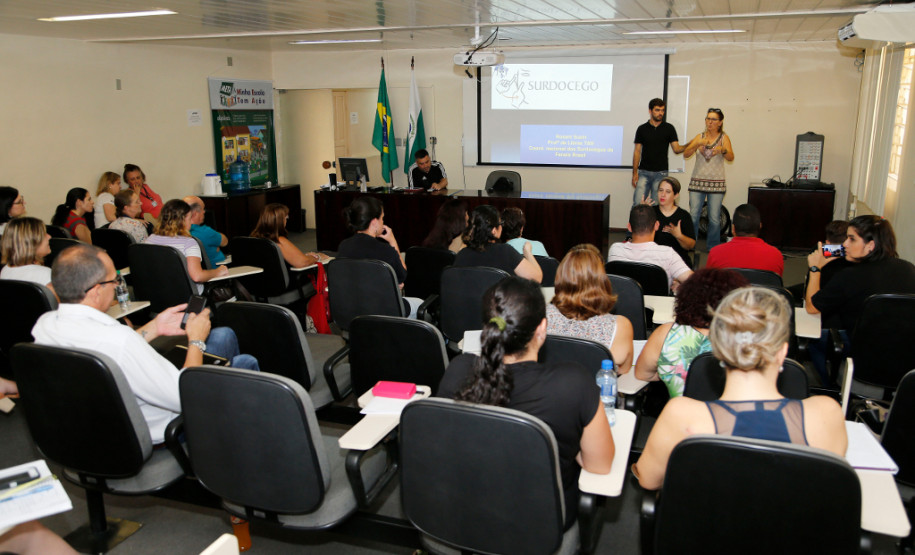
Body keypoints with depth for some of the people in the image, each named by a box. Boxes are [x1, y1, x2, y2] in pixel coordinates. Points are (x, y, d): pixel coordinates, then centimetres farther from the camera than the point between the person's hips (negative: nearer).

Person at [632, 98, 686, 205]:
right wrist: (635, 172, -1)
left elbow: (676, 149, 1)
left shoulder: (669, 128, 5)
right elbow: (637, 151, 6)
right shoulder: (642, 129, 6)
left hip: (661, 173, 0)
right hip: (644, 172, 0)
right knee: (638, 203, -9)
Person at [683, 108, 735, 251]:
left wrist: (722, 150, -28)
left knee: (715, 219, -2)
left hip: (716, 183, -1)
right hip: (697, 181, 1)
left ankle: (713, 248, 12)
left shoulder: (723, 137, 5)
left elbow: (731, 158, -7)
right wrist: (697, 144, -18)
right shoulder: (700, 137, 9)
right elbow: (685, 154, -1)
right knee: (693, 216, -5)